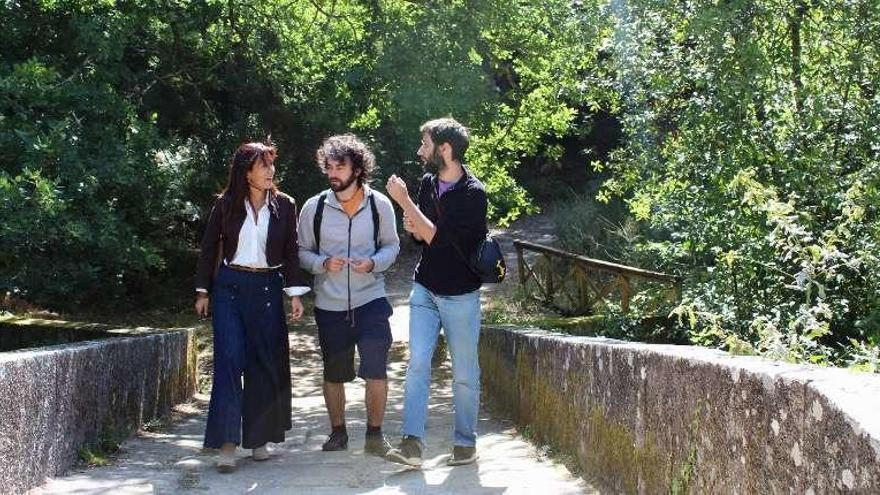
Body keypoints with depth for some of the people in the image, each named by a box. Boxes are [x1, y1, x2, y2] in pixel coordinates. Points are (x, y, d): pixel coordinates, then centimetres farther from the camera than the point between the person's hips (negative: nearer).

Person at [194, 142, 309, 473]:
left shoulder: (284, 205, 2)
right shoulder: (225, 205, 0)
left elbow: (291, 252, 4)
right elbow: (209, 248, 7)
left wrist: (295, 294, -2)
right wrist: (202, 292, 5)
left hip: (267, 288, 1)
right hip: (229, 286, -1)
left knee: (265, 363, 3)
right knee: (229, 359, -10)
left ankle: (258, 438, 15)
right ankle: (227, 443, -11)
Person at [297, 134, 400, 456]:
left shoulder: (379, 204, -2)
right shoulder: (314, 207, -2)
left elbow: (391, 245, 7)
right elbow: (302, 252, 5)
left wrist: (374, 263, -13)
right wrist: (323, 263, -15)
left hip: (371, 299, -1)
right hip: (329, 305, 1)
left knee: (376, 370, -10)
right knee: (333, 374, 12)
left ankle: (375, 434, 8)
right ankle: (338, 432, 30)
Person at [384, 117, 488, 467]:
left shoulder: (473, 193, -17)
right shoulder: (428, 183, 3)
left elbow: (440, 238, -26)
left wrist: (404, 201, -23)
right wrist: (413, 227, -8)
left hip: (460, 295, -5)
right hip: (425, 290, 5)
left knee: (464, 373, 5)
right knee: (417, 363, -7)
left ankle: (465, 443, 18)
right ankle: (412, 442, -11)